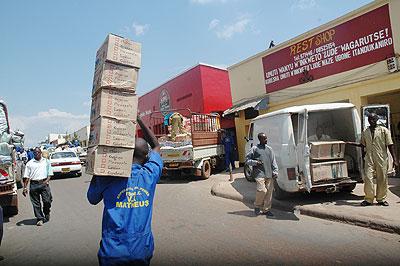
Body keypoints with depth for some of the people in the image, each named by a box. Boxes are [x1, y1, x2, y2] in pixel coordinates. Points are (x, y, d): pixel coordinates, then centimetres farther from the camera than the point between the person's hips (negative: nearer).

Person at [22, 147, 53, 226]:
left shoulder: (46, 161, 12)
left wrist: (47, 180, -4)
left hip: (44, 183, 0)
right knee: (36, 203, 4)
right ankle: (40, 219, 14)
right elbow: (26, 177, 5)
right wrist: (25, 187, -1)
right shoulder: (29, 163, 8)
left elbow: (50, 173, 12)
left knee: (47, 201, -4)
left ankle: (46, 214, 24)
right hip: (34, 184, 0)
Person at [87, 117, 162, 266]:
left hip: (113, 251, -1)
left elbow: (92, 199, 9)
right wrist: (138, 119, 10)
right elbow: (156, 146, 9)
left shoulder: (107, 178, -12)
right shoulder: (150, 175, -9)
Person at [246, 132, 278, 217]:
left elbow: (273, 161, 14)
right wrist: (255, 162, -13)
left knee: (269, 191, 5)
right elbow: (247, 160, 2)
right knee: (262, 190, -15)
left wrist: (275, 171, 3)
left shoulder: (269, 149, 14)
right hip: (259, 174, -5)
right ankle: (257, 206, 11)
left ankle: (266, 209, 20)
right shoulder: (254, 149, 0)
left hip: (269, 174, 5)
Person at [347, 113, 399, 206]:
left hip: (382, 159, -1)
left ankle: (381, 199, 21)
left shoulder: (384, 130, 1)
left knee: (382, 179, 6)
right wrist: (351, 143, 10)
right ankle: (368, 199, 5)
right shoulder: (364, 132, 9)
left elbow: (390, 145, -1)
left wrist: (395, 159, -5)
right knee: (368, 178, -5)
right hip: (369, 159, 2)